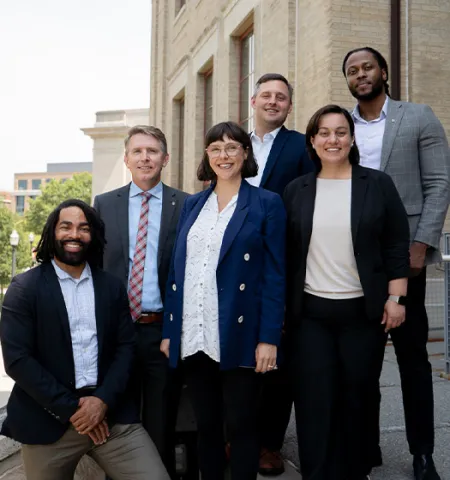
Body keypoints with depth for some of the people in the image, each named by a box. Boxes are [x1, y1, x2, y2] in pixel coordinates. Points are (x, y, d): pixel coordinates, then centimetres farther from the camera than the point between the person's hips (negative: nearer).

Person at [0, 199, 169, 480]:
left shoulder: (112, 287, 8)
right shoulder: (24, 288, -1)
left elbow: (126, 347, 5)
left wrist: (103, 400, -10)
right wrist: (71, 409, -11)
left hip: (111, 413, 2)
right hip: (48, 420, -2)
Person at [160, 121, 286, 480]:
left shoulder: (267, 203, 0)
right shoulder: (192, 205, 13)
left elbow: (275, 275, -5)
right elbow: (177, 270, 11)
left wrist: (268, 338, -12)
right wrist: (168, 331, 6)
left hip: (238, 336, -4)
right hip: (193, 337, 4)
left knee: (241, 426, 7)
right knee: (206, 425, 14)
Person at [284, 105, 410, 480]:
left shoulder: (377, 184, 1)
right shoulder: (296, 190, 5)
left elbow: (397, 246, 0)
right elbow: (286, 253, 6)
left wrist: (395, 298, -6)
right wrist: (282, 306, 3)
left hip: (363, 311, 0)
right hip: (310, 312, 1)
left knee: (355, 399, 11)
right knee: (314, 401, 2)